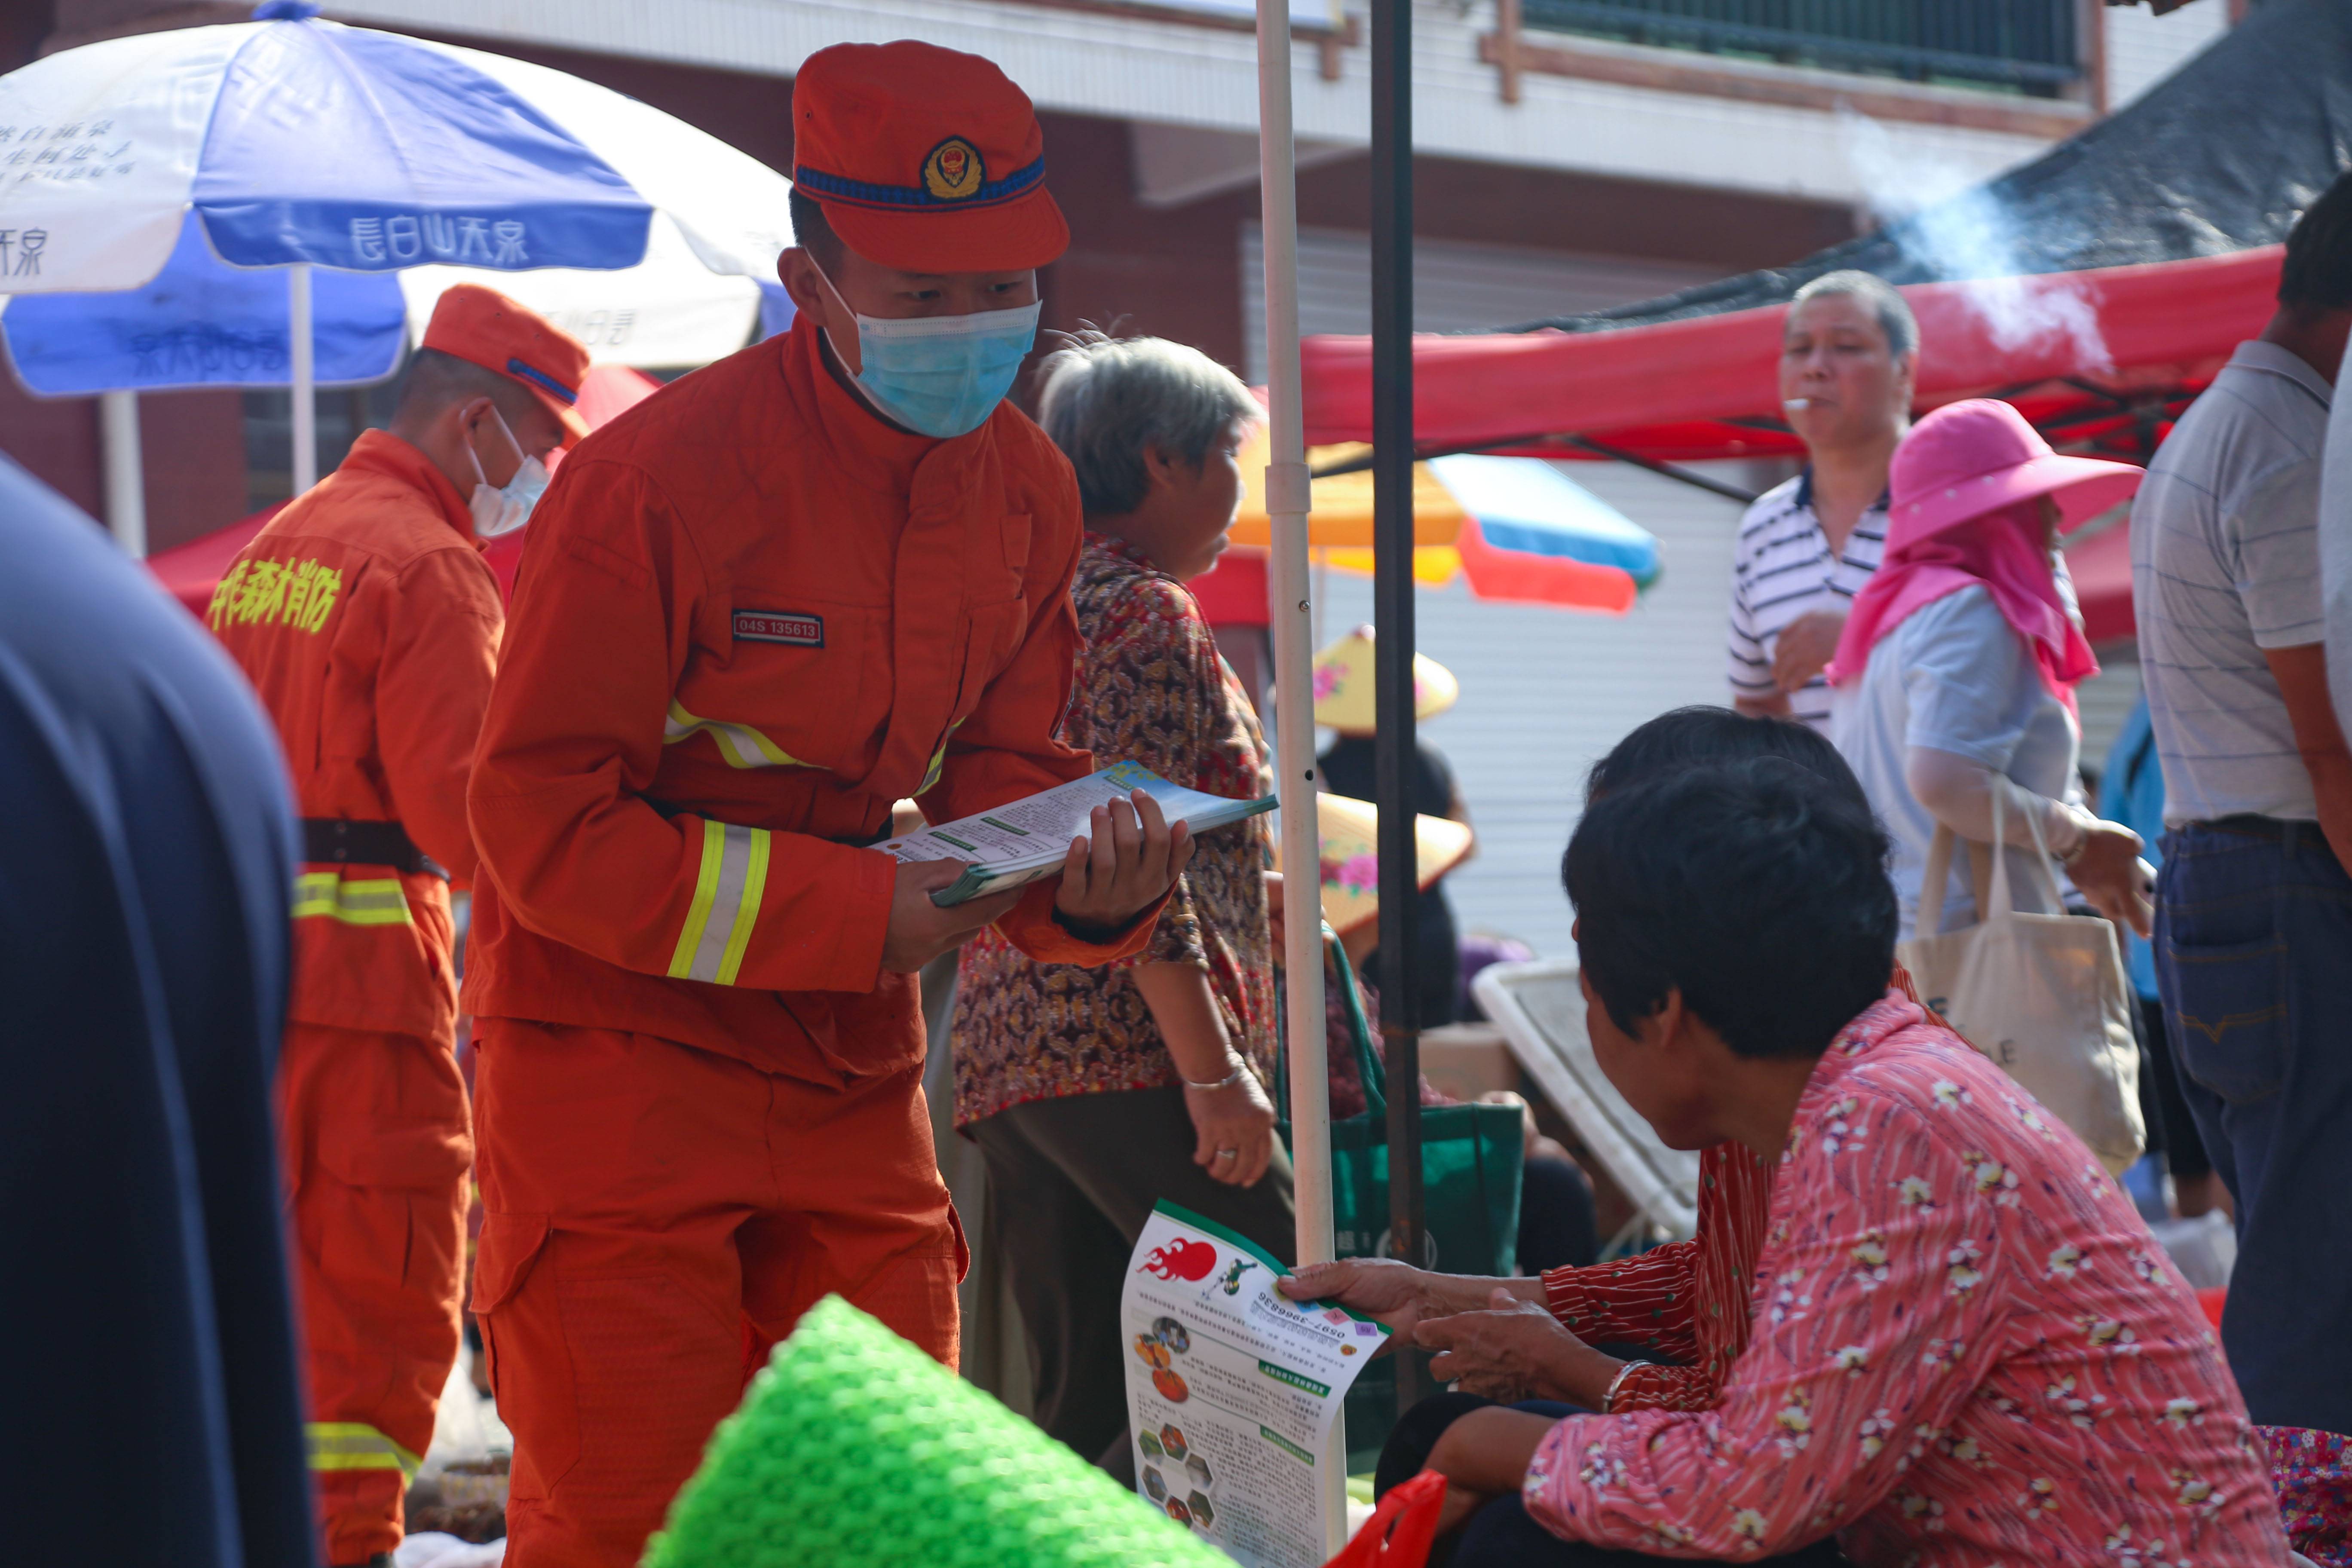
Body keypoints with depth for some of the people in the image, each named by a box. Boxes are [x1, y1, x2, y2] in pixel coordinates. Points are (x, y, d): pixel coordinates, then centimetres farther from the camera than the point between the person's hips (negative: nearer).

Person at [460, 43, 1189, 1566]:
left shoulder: (1027, 488, 2)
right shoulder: (658, 475, -18)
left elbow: (1001, 773, 9)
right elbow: (541, 821, -17)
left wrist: (1089, 890, -16)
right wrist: (846, 912, -22)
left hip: (853, 1068, 6)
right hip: (617, 1048, -6)